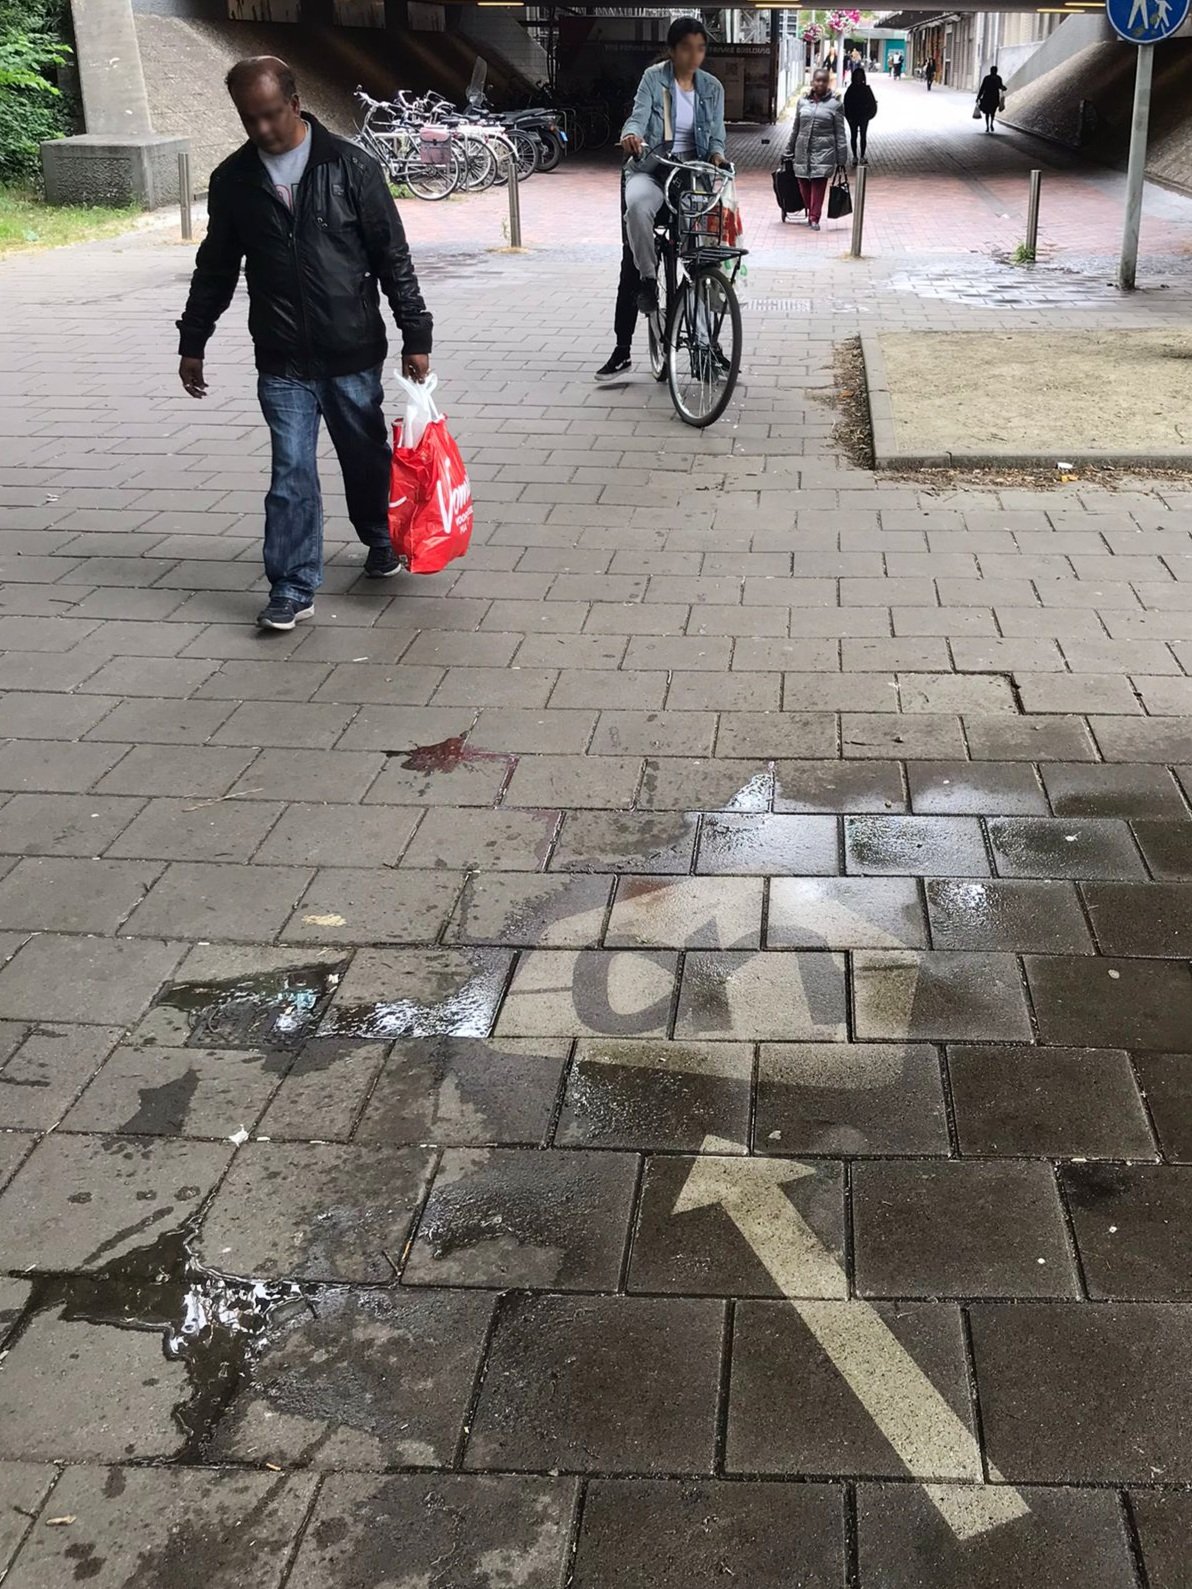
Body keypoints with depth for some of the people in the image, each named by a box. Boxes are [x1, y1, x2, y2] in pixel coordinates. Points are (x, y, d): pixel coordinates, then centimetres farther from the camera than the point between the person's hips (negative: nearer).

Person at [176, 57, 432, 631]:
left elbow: (392, 256, -3)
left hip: (353, 352, -1)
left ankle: (382, 541, 41)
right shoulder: (233, 180, 2)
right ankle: (293, 589, 4)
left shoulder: (350, 166, -6)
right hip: (282, 362, 1)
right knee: (291, 472, -3)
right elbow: (215, 268, 13)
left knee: (366, 457, 15)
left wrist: (415, 334, -5)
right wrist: (192, 342, 16)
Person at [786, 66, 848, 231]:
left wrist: (841, 159, -3)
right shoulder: (802, 101, 9)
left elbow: (840, 133, 1)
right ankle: (810, 214, 22)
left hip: (823, 152, -3)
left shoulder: (835, 104, 0)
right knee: (804, 185, 4)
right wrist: (790, 151, 17)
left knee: (819, 184, -8)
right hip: (803, 150, 3)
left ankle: (814, 218, -1)